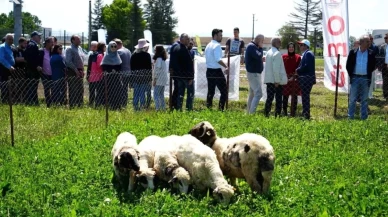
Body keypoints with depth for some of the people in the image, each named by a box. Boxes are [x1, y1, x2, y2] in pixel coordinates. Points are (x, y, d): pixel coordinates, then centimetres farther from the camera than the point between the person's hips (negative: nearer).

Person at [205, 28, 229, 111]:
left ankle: (208, 109, 13)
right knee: (224, 92, -2)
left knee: (210, 92, 13)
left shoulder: (208, 45, 13)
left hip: (209, 71, 9)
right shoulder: (217, 45, -14)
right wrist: (226, 67, -25)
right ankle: (221, 109, -8)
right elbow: (218, 59, -25)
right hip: (217, 71, -9)